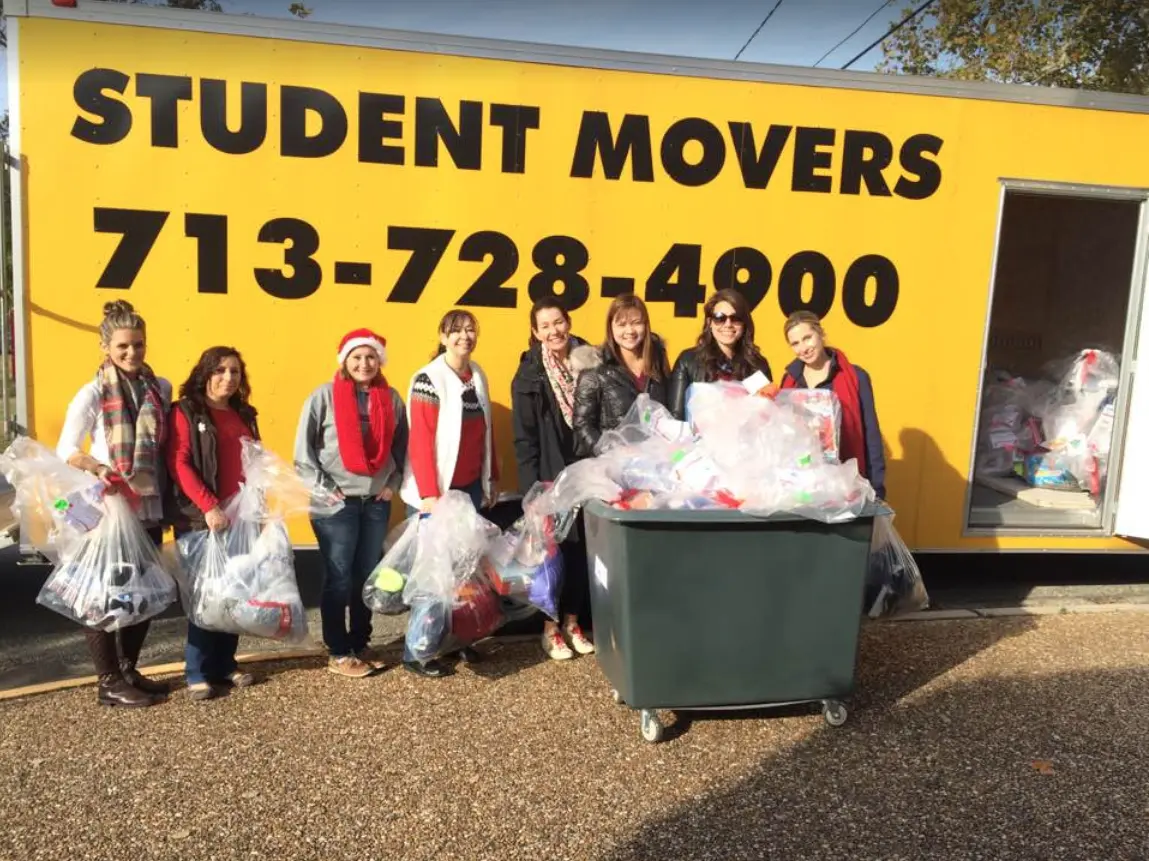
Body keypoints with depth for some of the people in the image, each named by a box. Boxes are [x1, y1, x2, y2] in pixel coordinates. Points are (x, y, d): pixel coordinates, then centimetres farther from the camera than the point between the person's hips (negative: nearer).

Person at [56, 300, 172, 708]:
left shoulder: (161, 388, 6)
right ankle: (109, 681, 16)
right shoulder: (93, 393, -6)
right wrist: (95, 467, -29)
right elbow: (65, 450, -10)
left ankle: (128, 670, 28)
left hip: (149, 507, 5)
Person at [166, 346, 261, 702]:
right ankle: (198, 673, 9)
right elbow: (179, 464, -12)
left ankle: (225, 664, 21)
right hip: (200, 518, -5)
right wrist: (208, 507, -18)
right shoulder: (185, 412, -2)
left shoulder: (244, 415, 15)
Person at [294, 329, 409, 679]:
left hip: (377, 502, 4)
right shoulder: (324, 396, -7)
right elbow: (303, 450, -6)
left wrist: (392, 484, 5)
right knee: (339, 579, 2)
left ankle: (360, 645, 25)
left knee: (369, 577, 11)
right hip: (336, 503, -4)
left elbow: (400, 447, 14)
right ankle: (338, 653, 15)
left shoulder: (392, 399, 4)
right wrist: (324, 490, -10)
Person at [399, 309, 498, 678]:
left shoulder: (478, 375, 10)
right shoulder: (428, 379, -12)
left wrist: (490, 479, 15)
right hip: (438, 489, -6)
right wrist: (428, 493, -20)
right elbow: (420, 440, -16)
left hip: (471, 487, 6)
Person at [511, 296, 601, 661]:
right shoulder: (529, 376, -5)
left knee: (582, 548, 9)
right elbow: (524, 439, -7)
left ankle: (572, 622, 24)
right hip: (549, 476, -3)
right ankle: (550, 628, 17)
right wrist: (532, 487, -13)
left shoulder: (589, 364, 5)